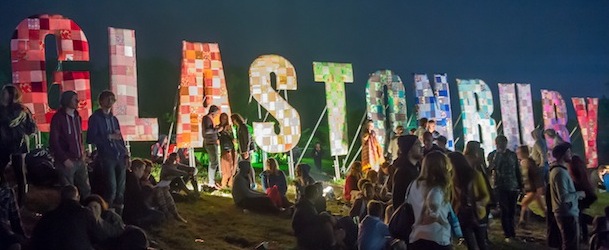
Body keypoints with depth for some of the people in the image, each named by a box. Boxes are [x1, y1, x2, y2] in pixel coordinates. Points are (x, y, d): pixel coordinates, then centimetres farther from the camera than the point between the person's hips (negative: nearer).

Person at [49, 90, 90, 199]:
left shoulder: (77, 117, 14)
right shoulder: (58, 118, -7)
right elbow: (53, 142, -9)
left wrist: (82, 153, 8)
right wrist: (65, 159, -12)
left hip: (79, 161, 6)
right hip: (66, 161, -6)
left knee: (86, 190, 5)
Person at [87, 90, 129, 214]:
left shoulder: (113, 118, 19)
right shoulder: (95, 118, 0)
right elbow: (91, 139, -9)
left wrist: (125, 153, 10)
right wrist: (109, 136, -12)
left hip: (120, 157, 6)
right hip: (106, 157, -6)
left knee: (121, 189, 5)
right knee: (111, 188, -11)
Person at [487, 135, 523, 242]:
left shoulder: (512, 154, 7)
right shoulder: (492, 155, 0)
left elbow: (517, 170, 11)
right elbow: (491, 168, -18)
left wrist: (520, 185, 9)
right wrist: (497, 155, -19)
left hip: (513, 186, 3)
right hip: (500, 187, -2)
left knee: (512, 211, 5)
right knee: (505, 211, -4)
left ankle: (511, 233, 19)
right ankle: (508, 234, 4)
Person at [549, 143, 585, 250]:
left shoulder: (558, 169, 12)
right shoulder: (560, 172, -21)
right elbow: (564, 197, -27)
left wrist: (577, 195, 9)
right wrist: (579, 194, -13)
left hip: (565, 213, 10)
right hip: (568, 214, -10)